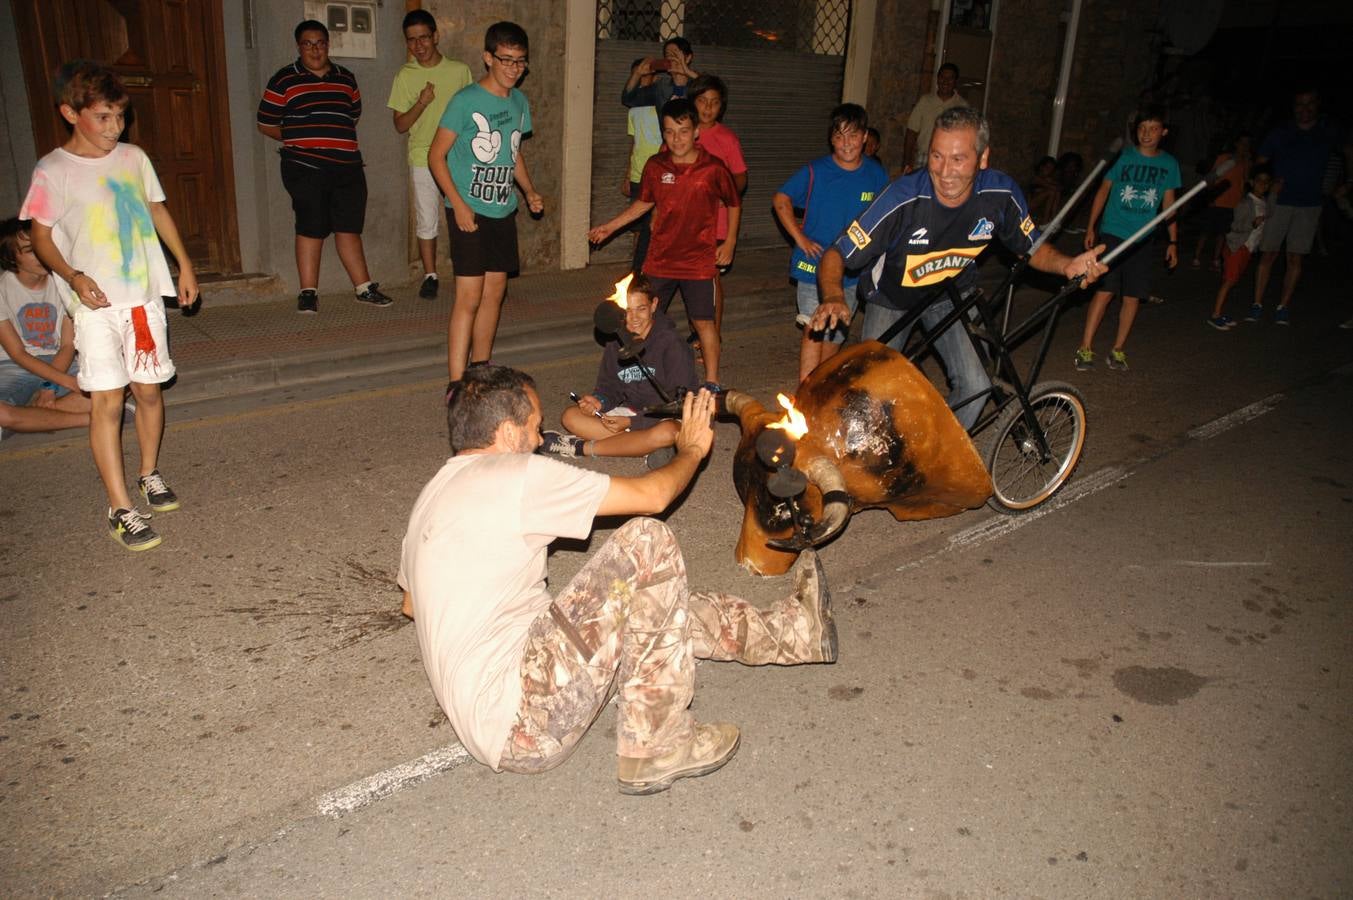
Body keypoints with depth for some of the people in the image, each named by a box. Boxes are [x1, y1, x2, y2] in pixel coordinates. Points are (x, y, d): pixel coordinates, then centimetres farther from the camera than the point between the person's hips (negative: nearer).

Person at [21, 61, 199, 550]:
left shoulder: (133, 157, 5)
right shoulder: (52, 172, -6)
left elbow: (158, 210, 17)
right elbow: (41, 237, -2)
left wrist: (184, 263, 15)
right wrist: (74, 277, -17)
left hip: (145, 296, 4)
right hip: (97, 304, -4)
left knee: (148, 390, 11)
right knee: (106, 399, -7)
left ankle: (149, 473, 33)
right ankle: (121, 509, -4)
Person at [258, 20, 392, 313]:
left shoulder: (346, 79, 14)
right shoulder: (284, 80, 3)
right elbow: (266, 124, 5)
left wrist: (338, 141, 12)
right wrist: (298, 140, 2)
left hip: (347, 166, 4)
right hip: (305, 168, -3)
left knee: (349, 228, 7)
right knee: (311, 228, -2)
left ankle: (364, 288, 12)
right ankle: (308, 292, 5)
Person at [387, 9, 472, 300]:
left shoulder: (460, 71, 3)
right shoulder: (405, 76, 2)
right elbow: (400, 125, 0)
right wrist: (421, 103, -17)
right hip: (422, 160, 0)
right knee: (426, 222, 4)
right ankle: (430, 276, 16)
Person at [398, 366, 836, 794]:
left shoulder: (432, 494, 13)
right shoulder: (516, 474, -15)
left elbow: (412, 603, 27)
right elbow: (651, 495, -9)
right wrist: (692, 450, 11)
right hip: (522, 724, -10)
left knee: (666, 601, 16)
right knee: (648, 544, -13)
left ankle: (792, 629, 34)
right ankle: (656, 747, -5)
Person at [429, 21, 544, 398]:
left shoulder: (519, 102, 10)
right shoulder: (465, 101, -11)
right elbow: (436, 156, -10)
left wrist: (529, 191, 9)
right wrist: (459, 204, -18)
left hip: (503, 212, 7)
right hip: (469, 211, -7)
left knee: (495, 292, 11)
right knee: (469, 296, -10)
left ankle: (480, 370, 24)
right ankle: (456, 383, -7)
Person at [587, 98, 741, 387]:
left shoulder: (714, 169, -9)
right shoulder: (655, 166, -1)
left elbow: (734, 204, 6)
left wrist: (729, 243, 1)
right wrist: (610, 227, 14)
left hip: (698, 262, -3)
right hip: (660, 260, 3)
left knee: (703, 322, 2)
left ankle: (711, 382, 16)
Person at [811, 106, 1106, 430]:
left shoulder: (1002, 194, -23)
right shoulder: (902, 198, -34)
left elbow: (1033, 247, -4)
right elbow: (836, 256, -32)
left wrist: (1068, 265, -25)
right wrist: (834, 298, -53)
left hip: (953, 294, 2)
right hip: (892, 298, -2)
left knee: (975, 386, -11)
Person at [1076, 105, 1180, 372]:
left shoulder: (1169, 164, 5)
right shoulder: (1123, 156, -1)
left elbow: (1169, 204, 11)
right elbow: (1103, 190, 5)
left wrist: (1173, 242, 9)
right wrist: (1090, 227, 1)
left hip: (1142, 240, 3)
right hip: (1113, 234, -3)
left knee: (1133, 297, 4)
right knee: (1104, 291, -8)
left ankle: (1117, 350, 15)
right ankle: (1085, 348, -3)